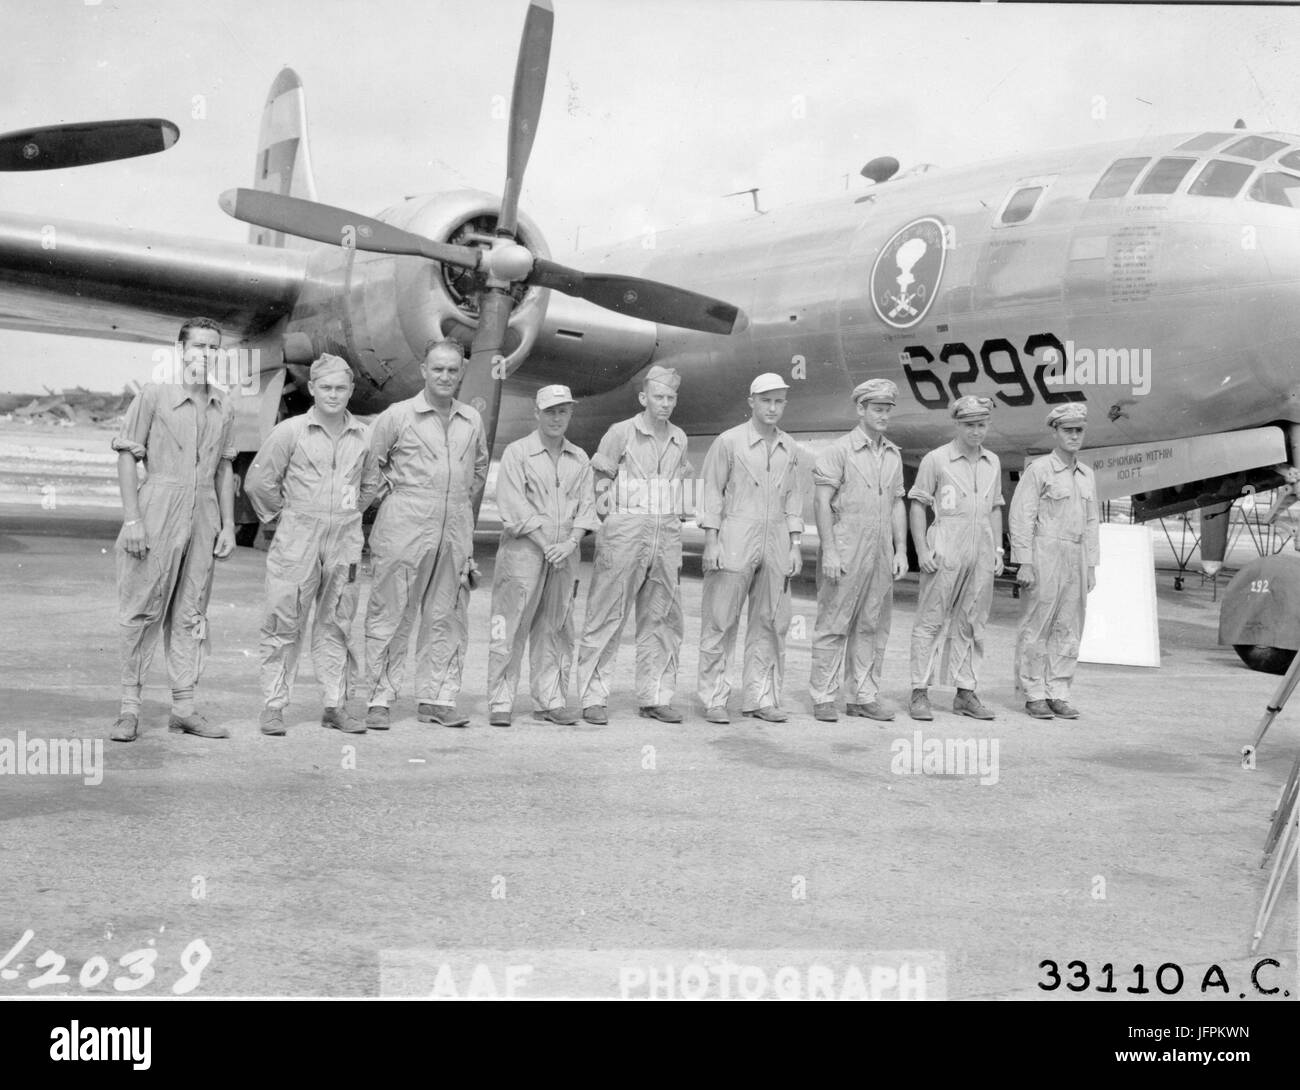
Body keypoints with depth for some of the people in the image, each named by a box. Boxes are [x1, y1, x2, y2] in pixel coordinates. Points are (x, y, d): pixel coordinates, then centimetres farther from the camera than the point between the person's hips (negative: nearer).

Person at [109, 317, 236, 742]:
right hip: (158, 513, -5)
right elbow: (127, 456, -5)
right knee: (142, 611, -2)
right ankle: (130, 706, 6)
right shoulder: (154, 395, -3)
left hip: (203, 517, 5)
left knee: (191, 614, 7)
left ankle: (183, 706, 13)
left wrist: (228, 525, 12)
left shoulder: (222, 407, 11)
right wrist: (132, 519, -11)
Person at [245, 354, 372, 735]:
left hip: (345, 539, 3)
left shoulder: (363, 436, 6)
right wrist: (284, 513, 5)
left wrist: (353, 510, 12)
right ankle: (274, 706, 6)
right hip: (297, 538, -3)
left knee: (336, 622, 9)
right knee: (284, 622, -1)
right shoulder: (290, 431, -3)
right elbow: (258, 481, 1)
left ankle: (335, 705, 16)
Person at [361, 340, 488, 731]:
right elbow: (370, 465, 5)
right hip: (404, 530, -4)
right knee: (390, 616, -2)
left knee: (447, 618, 6)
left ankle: (437, 699, 14)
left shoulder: (473, 420, 11)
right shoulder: (397, 416, -1)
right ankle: (379, 699, 5)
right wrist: (387, 495, 2)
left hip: (455, 532, 4)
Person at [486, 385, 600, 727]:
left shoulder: (579, 459, 15)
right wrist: (545, 544, -13)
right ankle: (499, 703, -3)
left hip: (564, 553, 5)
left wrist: (570, 542, -8)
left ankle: (551, 701, 14)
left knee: (556, 629, 8)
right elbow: (514, 507, -8)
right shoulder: (517, 453, 0)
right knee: (511, 627, -6)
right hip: (523, 548, -5)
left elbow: (587, 505, 9)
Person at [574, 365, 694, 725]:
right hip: (625, 532, -5)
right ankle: (593, 698, 1)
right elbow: (596, 479, -1)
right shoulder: (621, 432, -3)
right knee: (607, 617, -4)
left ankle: (655, 697, 14)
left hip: (667, 535, 5)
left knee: (662, 619, 6)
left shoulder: (679, 439, 12)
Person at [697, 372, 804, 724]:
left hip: (775, 544, 5)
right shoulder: (729, 441, -2)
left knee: (771, 623, 5)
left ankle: (760, 698, 13)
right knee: (720, 622, -3)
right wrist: (711, 542, -9)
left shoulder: (789, 448, 12)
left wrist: (795, 545, 9)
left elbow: (792, 498, 16)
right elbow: (712, 493, -3)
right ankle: (714, 700, 4)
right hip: (734, 542, -5)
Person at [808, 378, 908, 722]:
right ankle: (823, 697, 3)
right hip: (845, 551, -6)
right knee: (833, 625, -2)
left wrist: (901, 550, 9)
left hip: (881, 552, 6)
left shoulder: (893, 454, 14)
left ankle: (864, 697, 15)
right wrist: (829, 551, -15)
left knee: (873, 627, 8)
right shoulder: (839, 450, -5)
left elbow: (897, 504, 16)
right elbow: (822, 502, -9)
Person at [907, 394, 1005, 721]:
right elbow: (917, 505, -2)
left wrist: (998, 550, 13)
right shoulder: (936, 460, -3)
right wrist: (922, 550, -10)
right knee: (930, 623, -4)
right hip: (945, 554, -5)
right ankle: (920, 694, -1)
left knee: (971, 626, 8)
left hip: (981, 555, 5)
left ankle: (966, 694, 14)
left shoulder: (993, 462, 14)